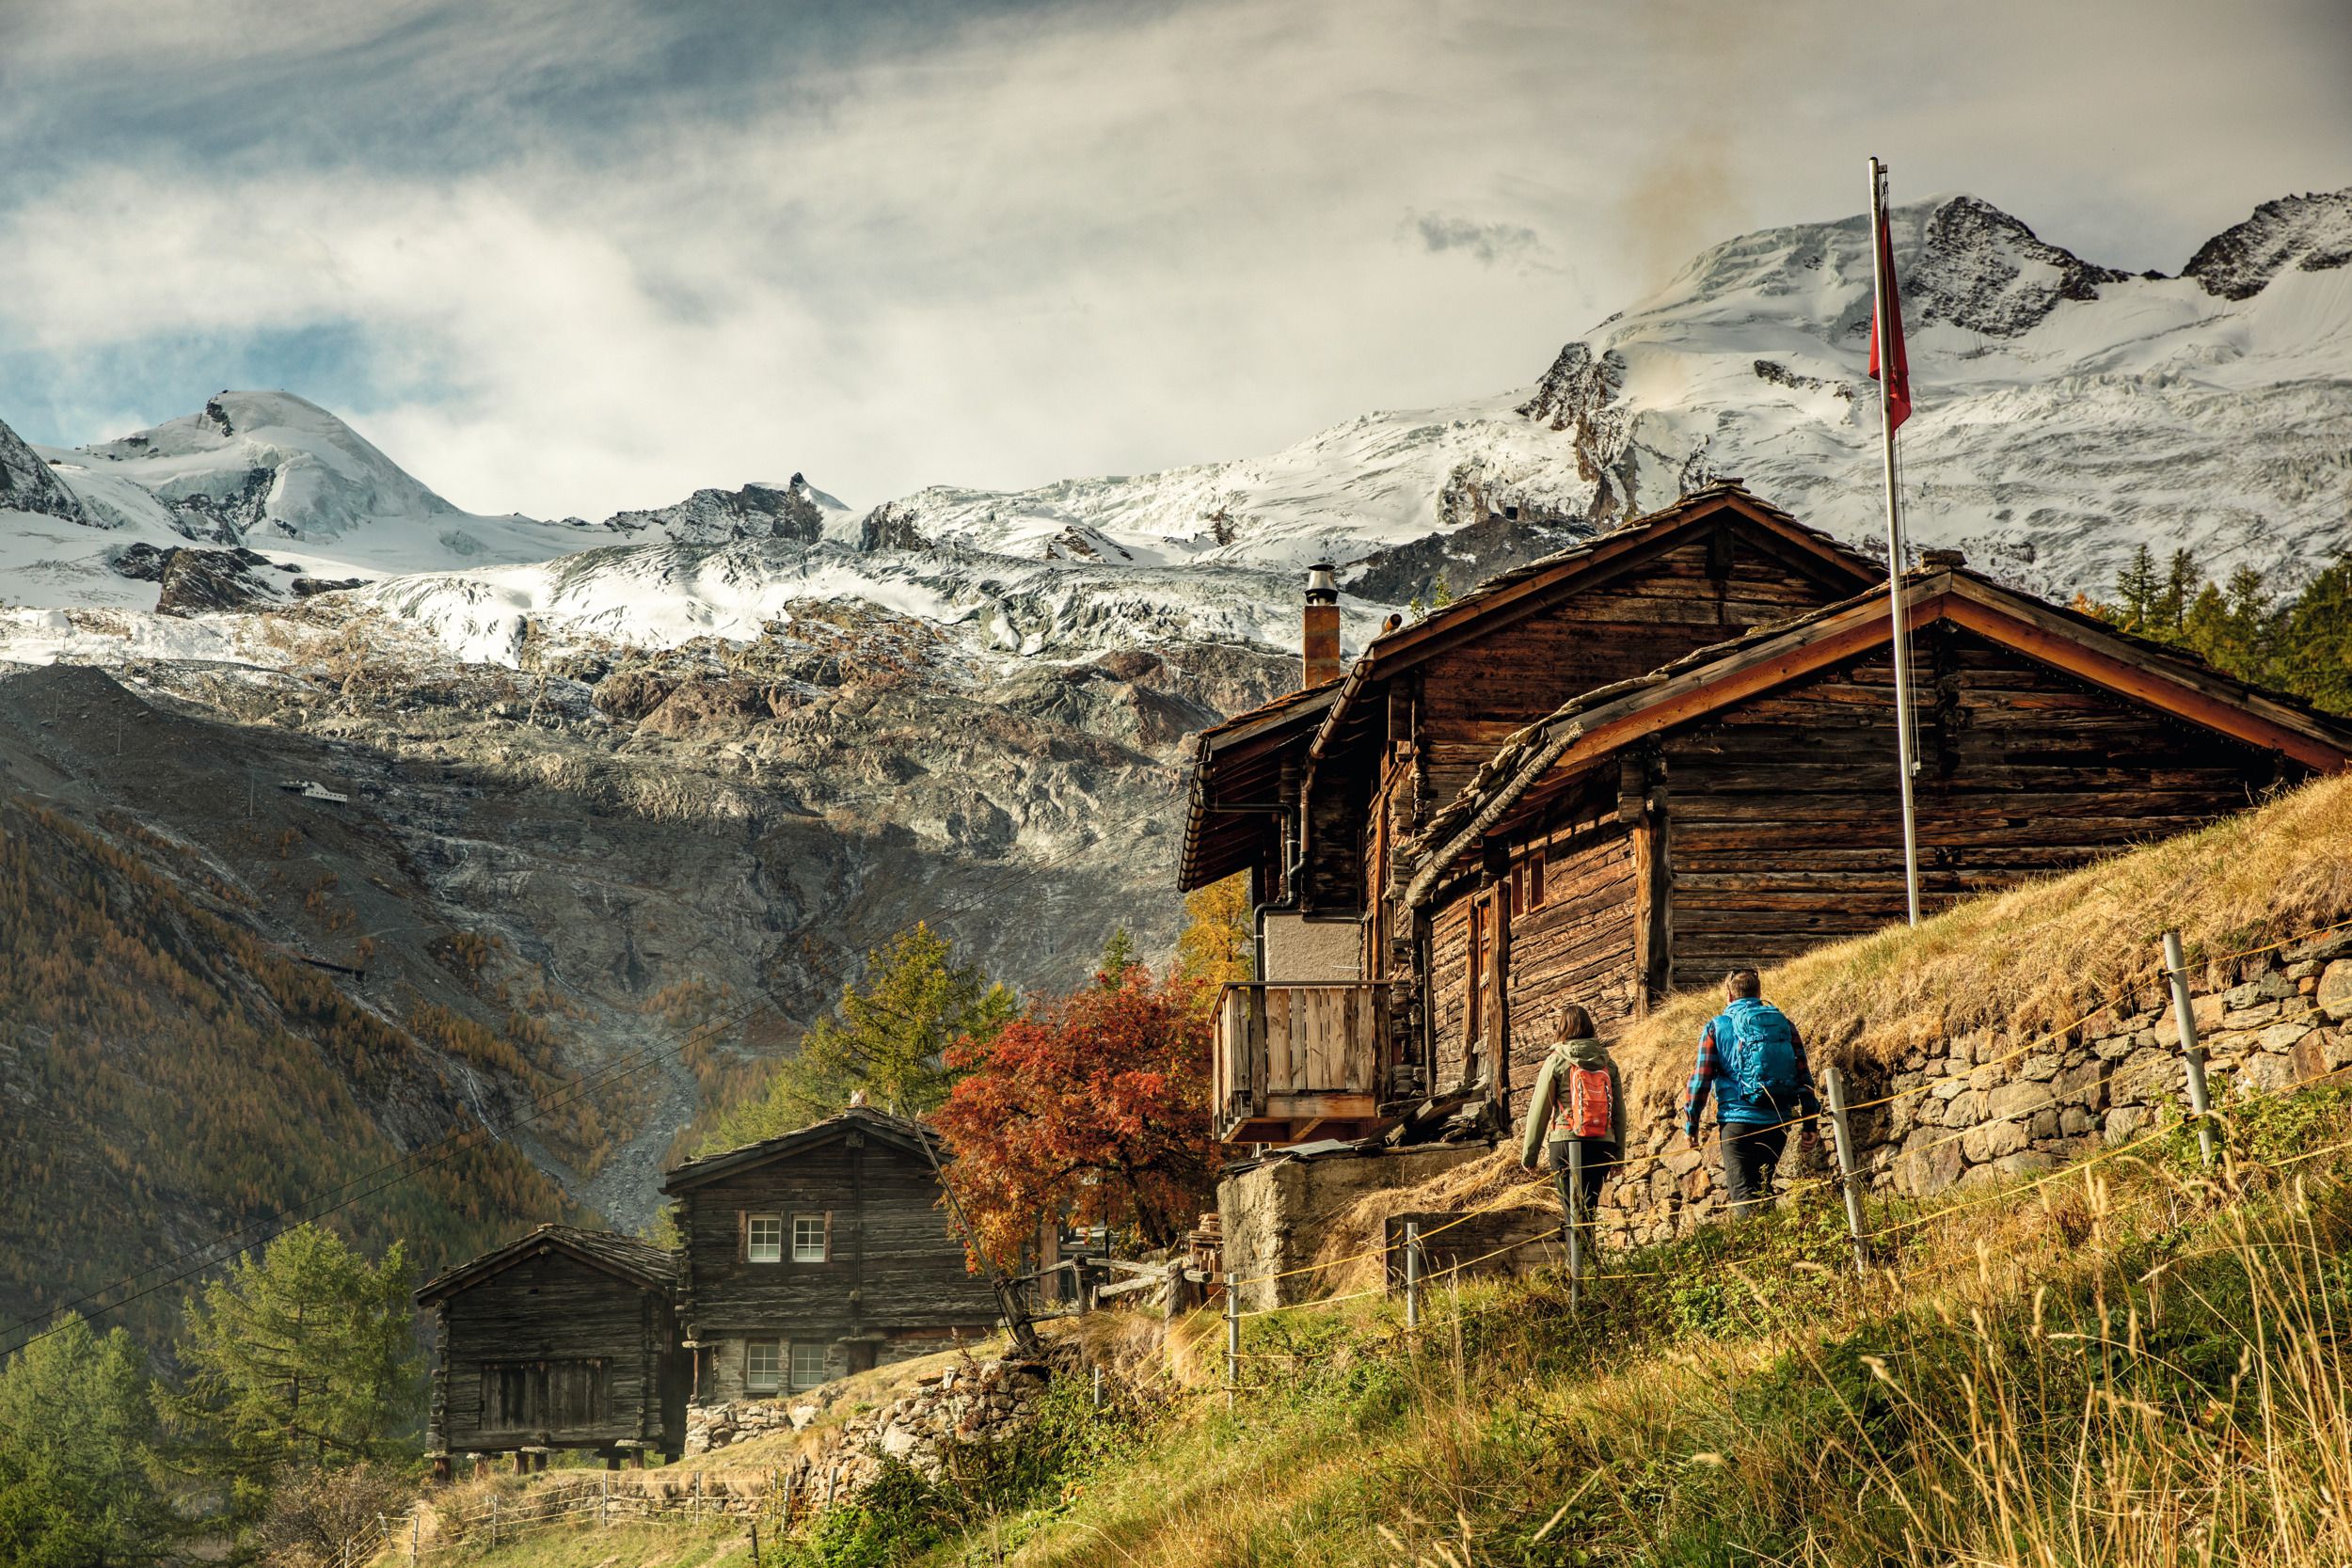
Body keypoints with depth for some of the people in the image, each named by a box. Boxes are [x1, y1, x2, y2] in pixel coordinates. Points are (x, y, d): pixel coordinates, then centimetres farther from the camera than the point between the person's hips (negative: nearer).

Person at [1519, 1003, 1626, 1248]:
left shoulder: (1557, 1061, -2)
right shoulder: (1608, 1062, 9)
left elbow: (1539, 1110, -1)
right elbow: (1620, 1111, 11)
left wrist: (1528, 1154, 6)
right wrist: (1618, 1154, 18)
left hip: (1567, 1144, -4)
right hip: (1603, 1145, 4)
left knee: (1575, 1213, -1)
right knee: (1588, 1211, 14)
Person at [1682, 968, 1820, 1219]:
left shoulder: (1716, 1027, 0)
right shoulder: (1783, 1024, 9)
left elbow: (1701, 1078, -3)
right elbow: (1804, 1076, 8)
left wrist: (1690, 1124, 5)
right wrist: (1810, 1124, 12)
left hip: (1738, 1121, -4)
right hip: (1778, 1122, 4)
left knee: (1744, 1195, -6)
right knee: (1761, 1187, 20)